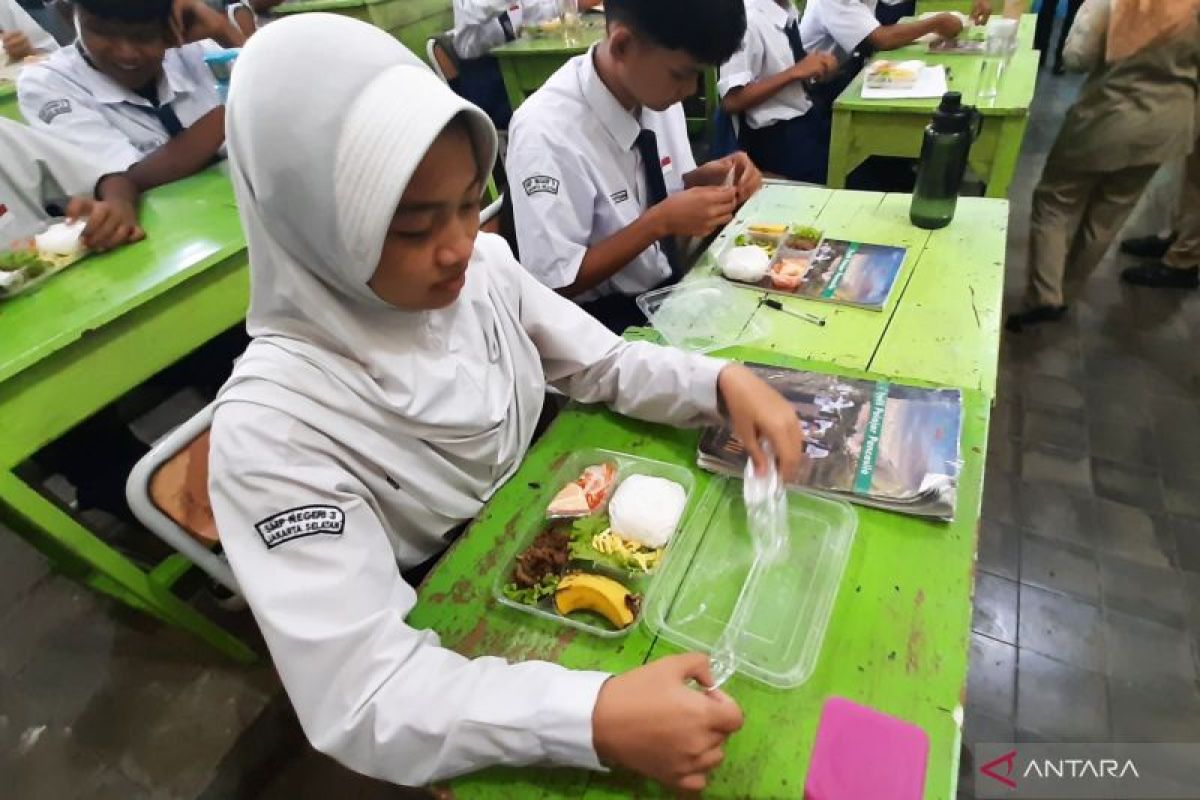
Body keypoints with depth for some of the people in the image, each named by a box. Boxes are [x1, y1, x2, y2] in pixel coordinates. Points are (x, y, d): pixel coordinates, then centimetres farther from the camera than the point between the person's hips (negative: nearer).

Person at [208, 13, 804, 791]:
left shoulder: (481, 268, -14)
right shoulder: (273, 428, -29)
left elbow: (606, 364, -1)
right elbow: (363, 700, -30)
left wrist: (724, 381, -18)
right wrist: (598, 717, -43)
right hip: (461, 655, -4)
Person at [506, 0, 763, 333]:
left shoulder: (654, 87, -6)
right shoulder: (546, 132, -25)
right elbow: (554, 283, -20)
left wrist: (705, 178, -11)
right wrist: (661, 221, -25)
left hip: (679, 281, 6)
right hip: (607, 319, -6)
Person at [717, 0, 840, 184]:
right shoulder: (748, 19, -17)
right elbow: (732, 102, -21)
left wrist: (819, 65, 0)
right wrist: (795, 72, -21)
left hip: (808, 113, 8)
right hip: (774, 134, -8)